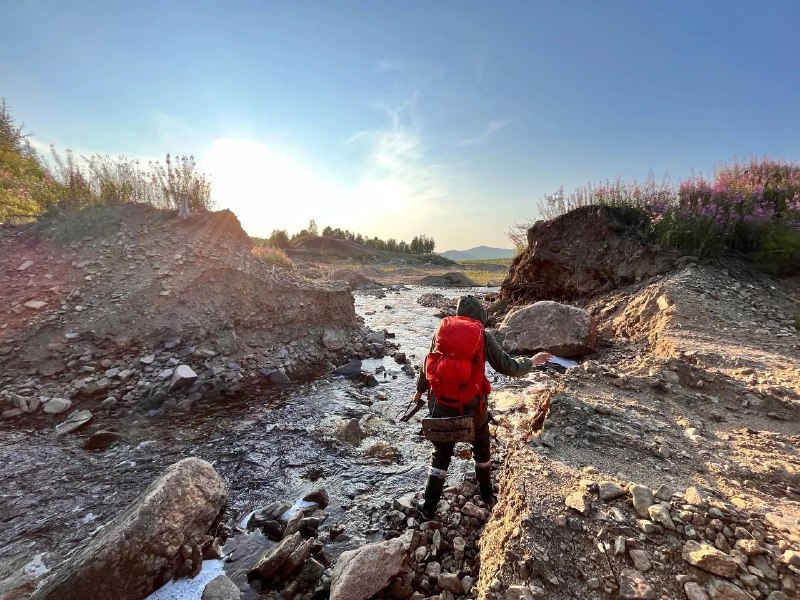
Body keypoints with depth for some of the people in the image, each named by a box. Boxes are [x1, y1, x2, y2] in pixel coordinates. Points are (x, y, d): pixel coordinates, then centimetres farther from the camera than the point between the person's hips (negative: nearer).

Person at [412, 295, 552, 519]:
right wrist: (532, 361, 16)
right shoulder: (483, 336, -7)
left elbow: (428, 363, 8)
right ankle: (487, 494, 44)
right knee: (481, 449, 26)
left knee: (440, 455, 19)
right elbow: (508, 367, -2)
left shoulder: (442, 330, 0)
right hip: (472, 406, -1)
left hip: (441, 405, 1)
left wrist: (420, 390, 23)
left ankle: (429, 507, 26)